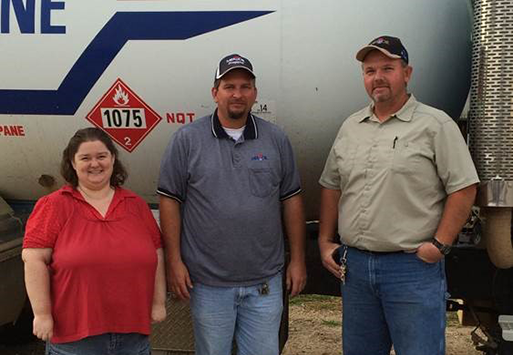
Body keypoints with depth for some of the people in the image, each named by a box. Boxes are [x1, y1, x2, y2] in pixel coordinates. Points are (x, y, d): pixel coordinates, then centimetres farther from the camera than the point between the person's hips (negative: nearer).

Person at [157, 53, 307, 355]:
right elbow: (170, 201, -2)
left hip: (265, 282, 2)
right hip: (208, 282, -1)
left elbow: (291, 200, 7)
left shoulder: (276, 139, 4)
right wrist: (174, 261, -6)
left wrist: (298, 259, 5)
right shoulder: (188, 139, -3)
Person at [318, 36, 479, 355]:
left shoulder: (435, 125, -5)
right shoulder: (350, 127, 12)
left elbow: (463, 189, -8)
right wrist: (325, 241, 12)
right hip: (354, 266, 6)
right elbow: (331, 187, 17)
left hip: (414, 269, -5)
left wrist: (439, 245, -13)